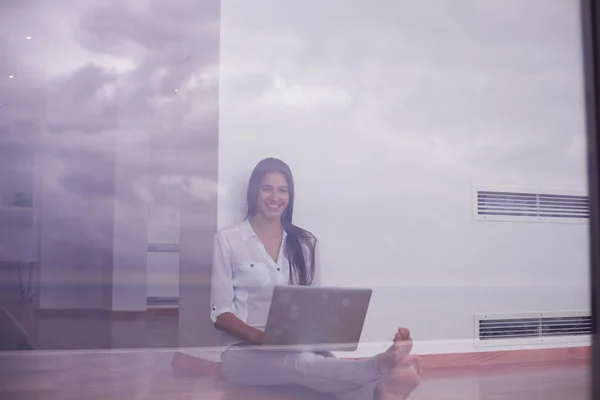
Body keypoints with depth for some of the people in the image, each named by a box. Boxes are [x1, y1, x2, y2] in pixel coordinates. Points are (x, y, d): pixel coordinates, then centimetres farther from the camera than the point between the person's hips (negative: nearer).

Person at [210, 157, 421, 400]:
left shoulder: (304, 243, 14)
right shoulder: (227, 240, 2)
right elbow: (220, 313, -3)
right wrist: (260, 337, -20)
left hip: (298, 347, 3)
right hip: (245, 351, -3)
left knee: (323, 363, -35)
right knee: (304, 362, -38)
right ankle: (382, 366, -63)